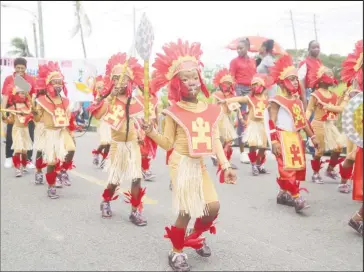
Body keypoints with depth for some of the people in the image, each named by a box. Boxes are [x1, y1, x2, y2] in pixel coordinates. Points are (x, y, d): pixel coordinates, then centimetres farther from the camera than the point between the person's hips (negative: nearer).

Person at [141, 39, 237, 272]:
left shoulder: (211, 110, 3)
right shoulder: (175, 111, -9)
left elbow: (216, 141, 3)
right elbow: (168, 143, -5)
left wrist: (226, 166, -3)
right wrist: (151, 132, -22)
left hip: (200, 164, 5)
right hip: (181, 163, -5)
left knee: (213, 206, 2)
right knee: (186, 211, -4)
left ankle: (195, 237, 31)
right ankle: (177, 252, 19)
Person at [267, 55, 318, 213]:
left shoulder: (297, 100, 14)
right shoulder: (277, 101, -9)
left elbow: (303, 121, 17)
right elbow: (271, 123, -13)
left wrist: (312, 137, 16)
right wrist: (274, 142, -20)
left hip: (296, 138, 9)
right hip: (283, 138, -8)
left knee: (297, 167, 11)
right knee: (288, 168, -10)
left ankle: (283, 194, 23)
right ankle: (296, 198, -10)